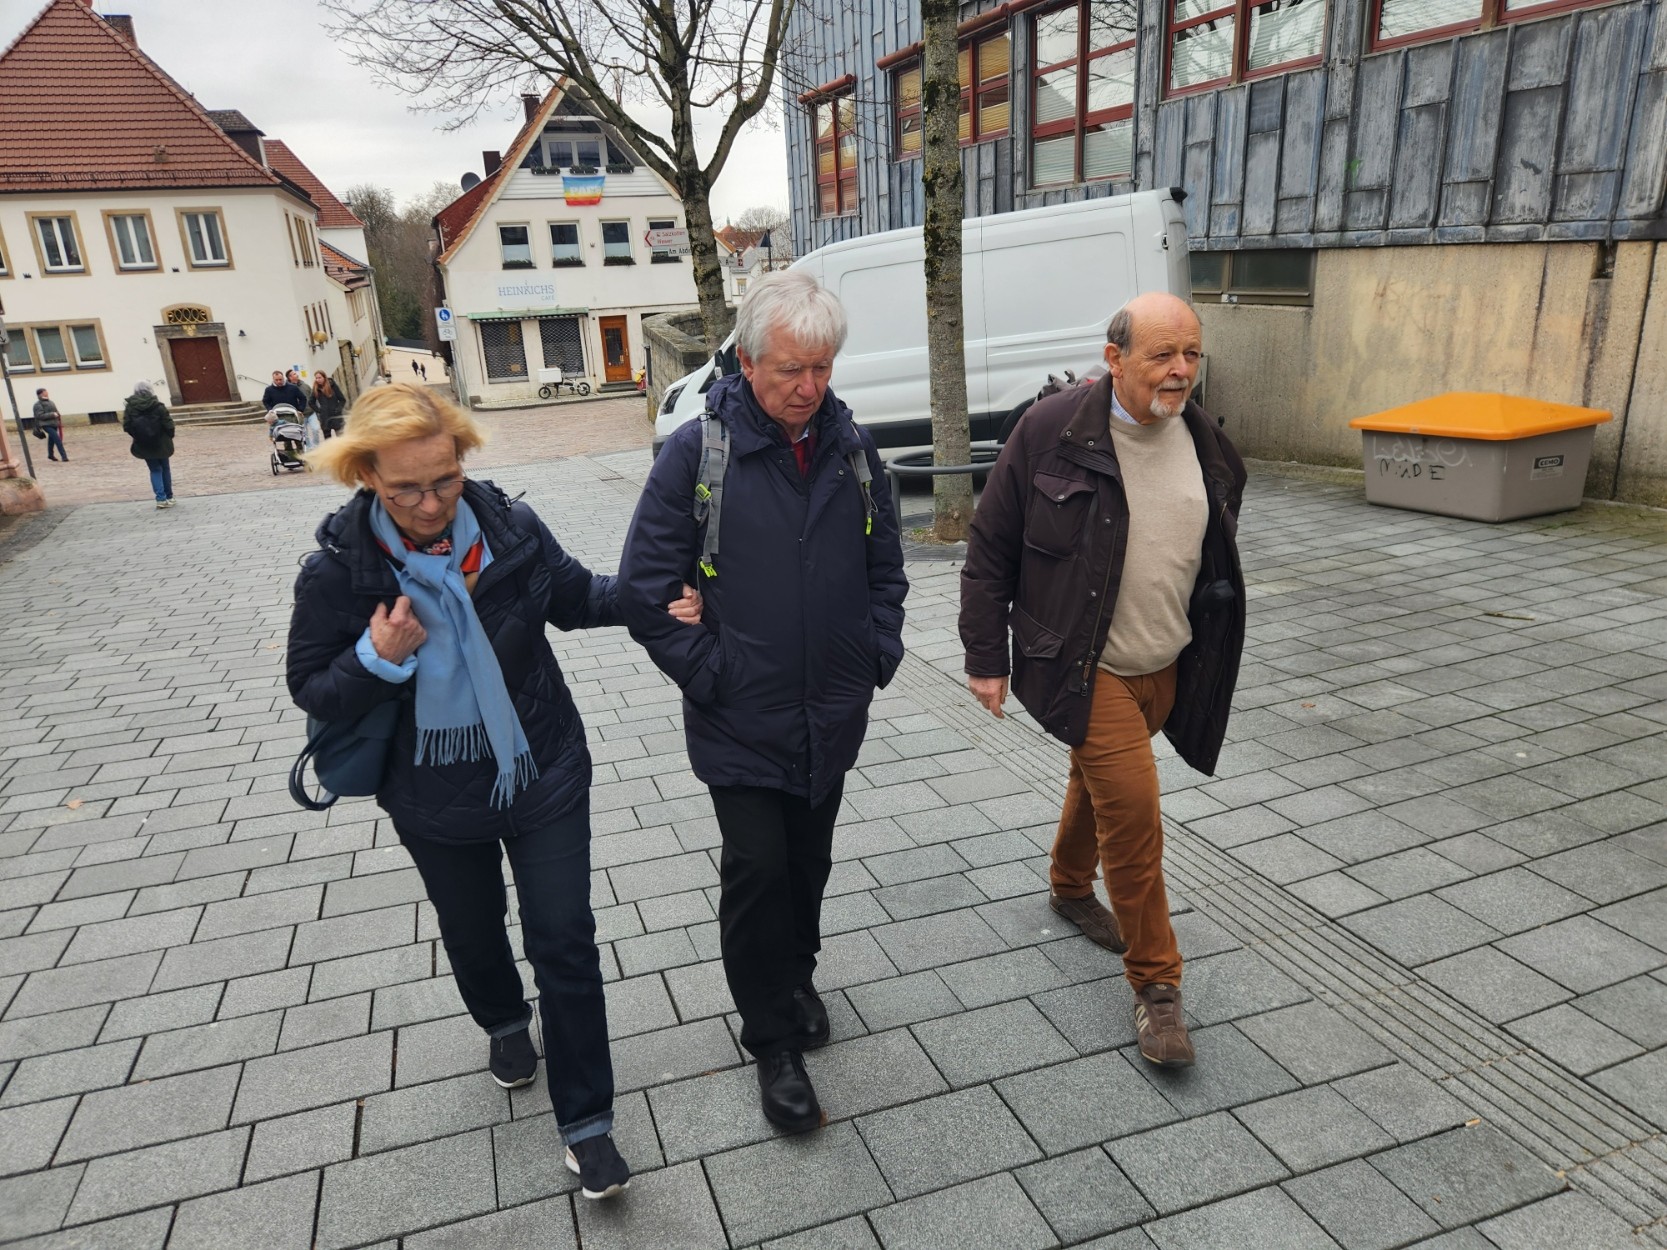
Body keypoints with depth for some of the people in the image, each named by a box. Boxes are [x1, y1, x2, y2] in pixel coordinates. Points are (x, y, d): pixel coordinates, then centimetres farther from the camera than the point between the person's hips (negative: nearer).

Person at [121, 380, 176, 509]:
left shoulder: (130, 407, -7)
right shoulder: (157, 406, -13)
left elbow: (126, 426, -6)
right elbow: (168, 424, -13)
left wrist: (137, 437, 11)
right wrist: (169, 437, 5)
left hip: (144, 445, 1)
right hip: (160, 443, -1)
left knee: (155, 470, 10)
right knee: (165, 468, 16)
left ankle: (161, 498, -2)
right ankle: (169, 497, 21)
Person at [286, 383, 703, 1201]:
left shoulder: (510, 528, -15)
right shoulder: (338, 572, -18)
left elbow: (574, 595, 3)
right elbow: (311, 692, -9)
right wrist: (378, 659, -28)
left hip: (544, 775, 0)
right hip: (437, 802, 1)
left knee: (564, 942, 5)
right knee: (472, 934, 24)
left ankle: (586, 1120, 22)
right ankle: (504, 1024, 58)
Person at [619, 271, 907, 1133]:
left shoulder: (852, 447, 1)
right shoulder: (697, 451, -13)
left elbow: (884, 565, 13)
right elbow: (644, 589, -10)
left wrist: (879, 653, 4)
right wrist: (707, 674, -11)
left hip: (833, 713, 4)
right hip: (741, 720, -4)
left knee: (809, 861, 19)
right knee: (757, 870, 1)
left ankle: (795, 982, 43)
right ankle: (774, 1043, 20)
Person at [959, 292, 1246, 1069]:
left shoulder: (1204, 444, 3)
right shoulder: (1051, 431, -14)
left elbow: (1215, 557, 17)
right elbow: (989, 549, -9)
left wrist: (1212, 651, 18)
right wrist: (986, 658, -8)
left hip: (1165, 667, 6)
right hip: (1083, 669, -6)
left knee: (1097, 783, 23)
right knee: (1132, 807, -12)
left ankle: (1071, 889, 50)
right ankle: (1155, 983, 5)